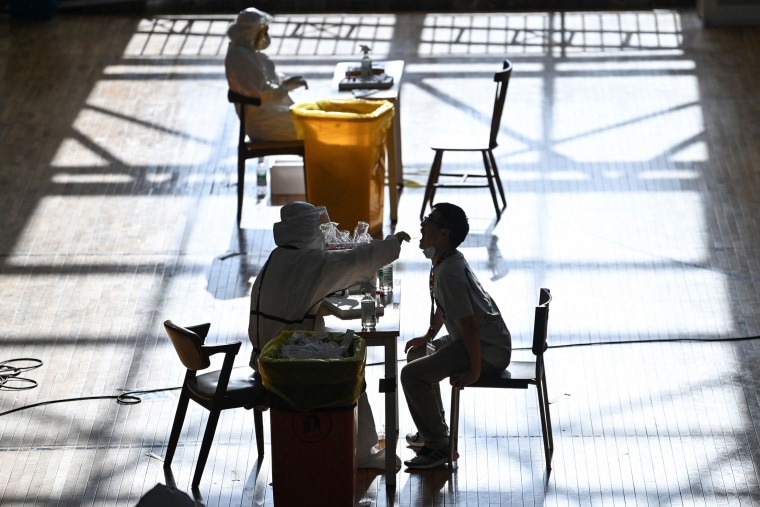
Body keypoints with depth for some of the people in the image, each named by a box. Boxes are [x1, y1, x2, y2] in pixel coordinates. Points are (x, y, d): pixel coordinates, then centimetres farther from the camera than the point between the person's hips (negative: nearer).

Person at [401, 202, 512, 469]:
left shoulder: (449, 273, -26)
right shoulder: (445, 261, 5)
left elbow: (469, 326, -27)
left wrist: (474, 372, -22)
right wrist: (429, 337, 24)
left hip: (490, 350, -11)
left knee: (412, 374, -20)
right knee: (417, 353, 27)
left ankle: (438, 445, -8)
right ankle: (434, 429, 34)